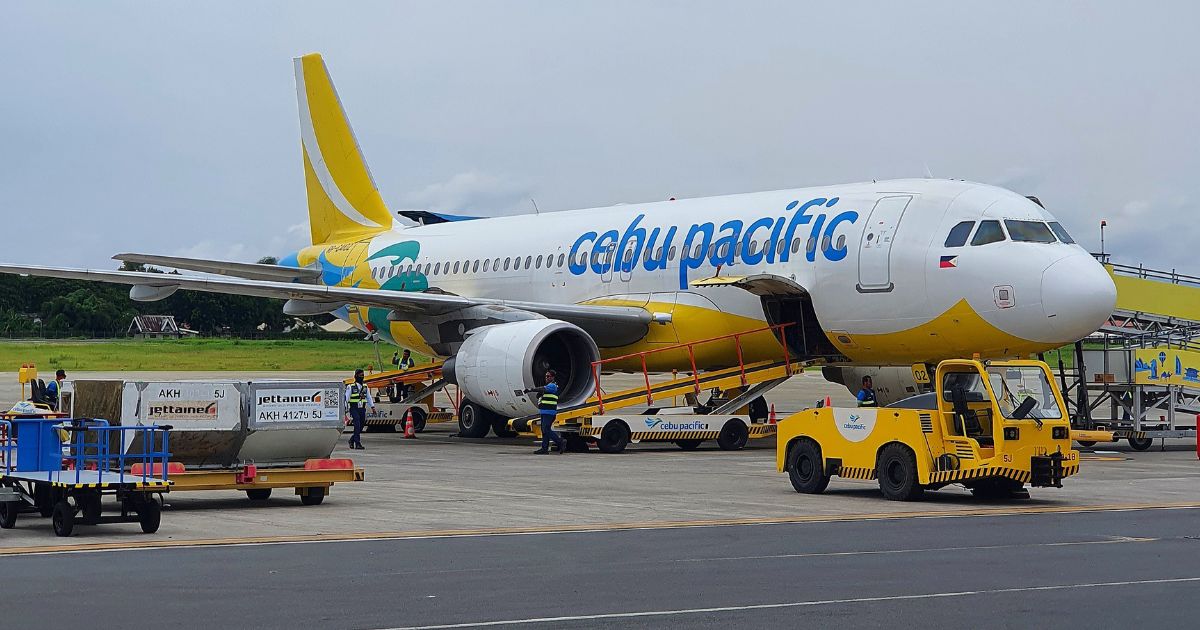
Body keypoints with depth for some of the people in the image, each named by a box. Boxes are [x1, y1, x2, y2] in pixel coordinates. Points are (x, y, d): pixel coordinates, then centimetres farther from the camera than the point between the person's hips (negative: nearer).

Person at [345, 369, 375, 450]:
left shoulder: (365, 387, 14)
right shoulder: (351, 387, -2)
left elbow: (369, 397, 16)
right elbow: (346, 398, -5)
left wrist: (372, 406, 5)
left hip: (362, 409, 5)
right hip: (354, 409, -5)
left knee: (360, 427, 7)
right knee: (357, 425, -15)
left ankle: (352, 440, 28)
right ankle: (357, 443, -14)